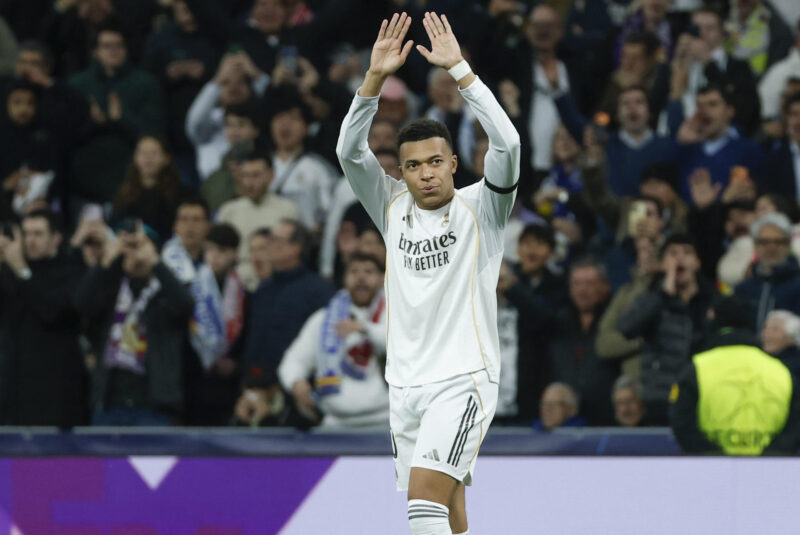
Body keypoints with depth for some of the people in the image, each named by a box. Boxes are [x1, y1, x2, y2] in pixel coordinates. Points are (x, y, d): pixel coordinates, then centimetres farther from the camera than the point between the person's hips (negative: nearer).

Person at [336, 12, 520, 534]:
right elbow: (349, 151, -4)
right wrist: (376, 77, -15)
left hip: (464, 379, -5)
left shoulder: (479, 209, -3)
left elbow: (507, 143, -19)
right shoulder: (393, 207, 9)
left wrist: (459, 68, -21)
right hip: (406, 383, 5)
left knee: (425, 492, -22)